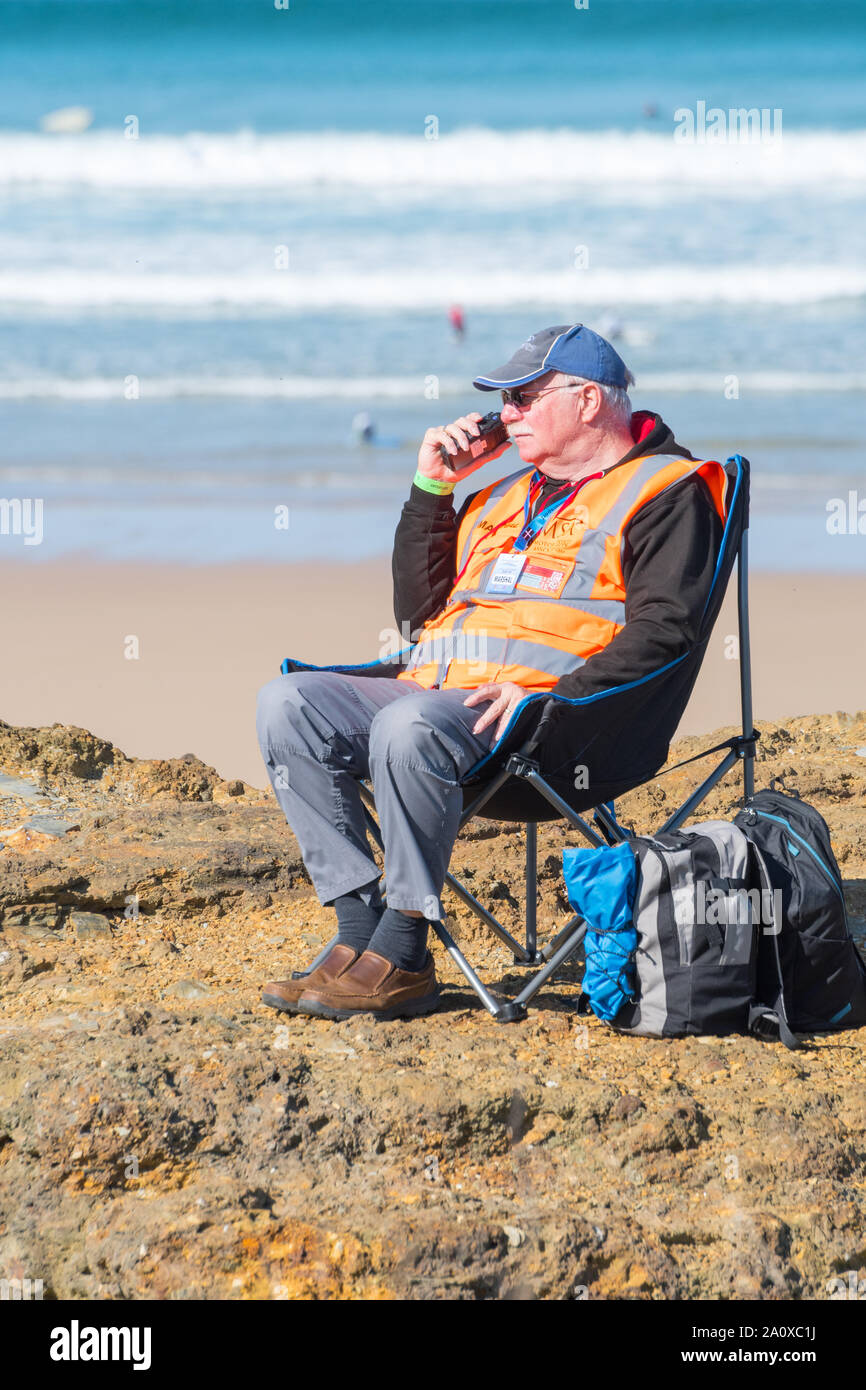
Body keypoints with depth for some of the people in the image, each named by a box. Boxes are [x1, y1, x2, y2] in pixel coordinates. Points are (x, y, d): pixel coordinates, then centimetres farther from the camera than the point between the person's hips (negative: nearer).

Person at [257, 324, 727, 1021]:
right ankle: (359, 931, -18)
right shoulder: (507, 495, 29)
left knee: (410, 725, -37)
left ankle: (405, 958, -28)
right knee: (288, 702, -15)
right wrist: (432, 486, 19)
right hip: (435, 694, 8)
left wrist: (552, 697, -23)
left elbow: (661, 630, -10)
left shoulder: (665, 492, 5)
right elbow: (418, 612, 26)